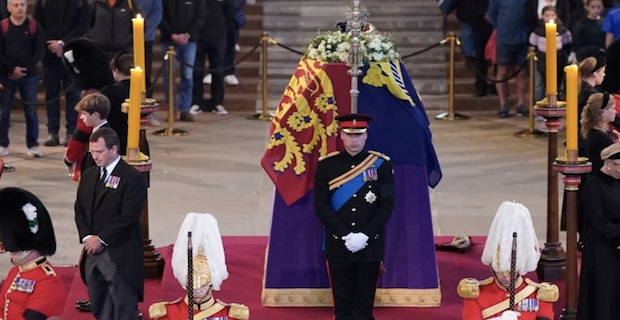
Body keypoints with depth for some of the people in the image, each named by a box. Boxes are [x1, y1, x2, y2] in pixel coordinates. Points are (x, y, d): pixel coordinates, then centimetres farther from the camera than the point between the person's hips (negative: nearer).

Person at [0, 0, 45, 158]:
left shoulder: (34, 26, 2)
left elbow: (40, 51, 0)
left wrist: (25, 69, -9)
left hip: (29, 76, 1)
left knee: (31, 111, 1)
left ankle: (33, 145, 7)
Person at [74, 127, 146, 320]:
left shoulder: (132, 178, -11)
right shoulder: (88, 175, 12)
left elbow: (127, 217, -17)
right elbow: (80, 210, 12)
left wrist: (101, 239, -15)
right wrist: (87, 237, -4)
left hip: (120, 255, -7)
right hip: (92, 251, 7)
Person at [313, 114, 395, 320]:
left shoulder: (381, 164, 0)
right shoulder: (327, 165, -1)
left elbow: (387, 205, -3)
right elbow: (321, 206, -3)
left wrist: (365, 235, -13)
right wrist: (346, 235, -13)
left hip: (370, 246, 0)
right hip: (338, 245, 0)